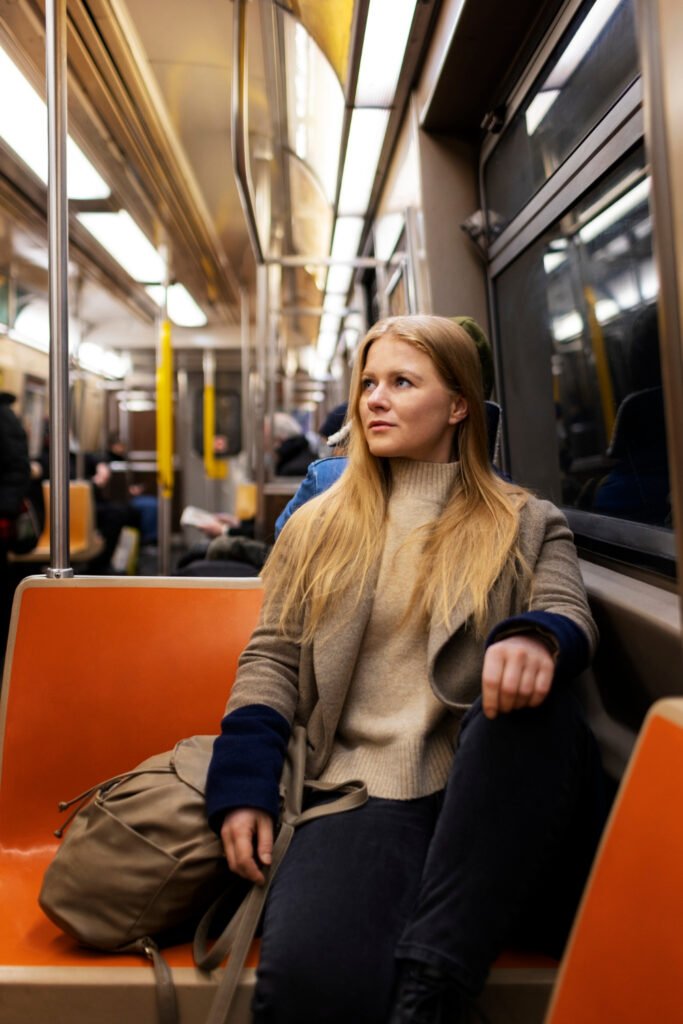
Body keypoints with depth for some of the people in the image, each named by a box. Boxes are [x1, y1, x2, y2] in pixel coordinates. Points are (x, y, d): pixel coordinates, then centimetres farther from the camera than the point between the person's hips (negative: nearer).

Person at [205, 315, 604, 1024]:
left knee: (539, 701, -36)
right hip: (361, 787, 0)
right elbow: (272, 658, 12)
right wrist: (244, 786, -3)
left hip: (490, 791, 1)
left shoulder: (528, 526, 14)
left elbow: (569, 617, -3)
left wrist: (538, 639, -29)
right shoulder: (319, 526, 17)